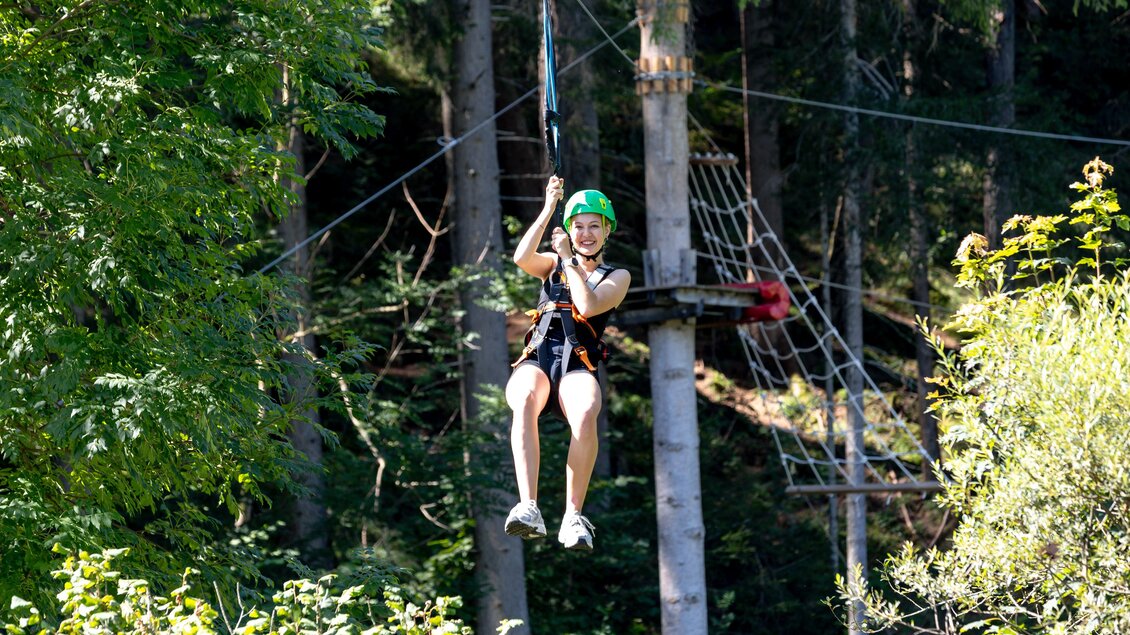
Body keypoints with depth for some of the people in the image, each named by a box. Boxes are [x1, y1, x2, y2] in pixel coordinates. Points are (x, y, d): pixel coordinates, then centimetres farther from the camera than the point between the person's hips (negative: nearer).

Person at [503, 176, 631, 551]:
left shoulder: (617, 277, 18)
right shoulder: (553, 264, 24)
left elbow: (588, 306, -3)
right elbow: (522, 258, -1)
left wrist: (569, 260, 2)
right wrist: (549, 209, -3)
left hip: (578, 366, -1)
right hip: (537, 358, 1)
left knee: (586, 415, -38)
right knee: (525, 402, -38)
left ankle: (573, 516, -32)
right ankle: (529, 509, -48)